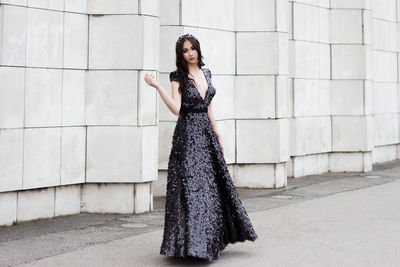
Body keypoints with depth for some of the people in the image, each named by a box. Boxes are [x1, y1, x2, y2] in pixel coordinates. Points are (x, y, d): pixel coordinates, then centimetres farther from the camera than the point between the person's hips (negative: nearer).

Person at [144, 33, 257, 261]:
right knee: (190, 187, -9)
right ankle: (191, 242, -3)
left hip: (206, 132, 6)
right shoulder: (178, 77, -4)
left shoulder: (206, 73, 12)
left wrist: (218, 134, 17)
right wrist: (157, 86, -27)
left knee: (212, 186, 10)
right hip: (188, 134, -6)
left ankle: (211, 240, 22)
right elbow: (176, 108, -19)